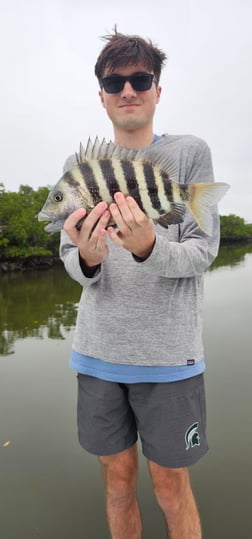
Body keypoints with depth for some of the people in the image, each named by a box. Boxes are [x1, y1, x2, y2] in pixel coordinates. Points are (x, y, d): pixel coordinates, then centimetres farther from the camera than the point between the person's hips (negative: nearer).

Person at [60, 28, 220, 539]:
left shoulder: (190, 153, 0)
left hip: (169, 351, -2)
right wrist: (88, 259, -20)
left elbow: (204, 250, -6)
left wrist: (148, 248, -26)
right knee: (117, 478, 19)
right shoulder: (78, 164, 7)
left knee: (171, 487, 13)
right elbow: (70, 261, 4)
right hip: (98, 349, 3)